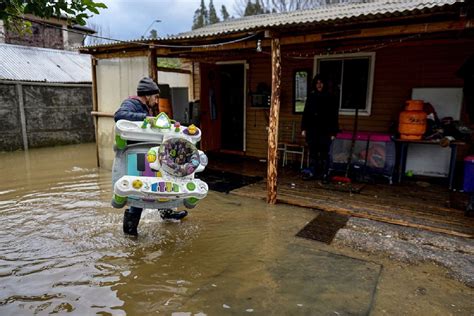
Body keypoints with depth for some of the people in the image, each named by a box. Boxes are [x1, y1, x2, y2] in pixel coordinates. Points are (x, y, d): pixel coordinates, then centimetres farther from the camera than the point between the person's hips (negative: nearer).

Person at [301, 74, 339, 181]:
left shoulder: (331, 98, 0)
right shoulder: (311, 97, 9)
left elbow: (334, 116, -2)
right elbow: (305, 113, 10)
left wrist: (333, 132, -8)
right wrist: (303, 128, 4)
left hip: (325, 131, -3)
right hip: (312, 130, 3)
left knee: (324, 153, 1)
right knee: (313, 152, 9)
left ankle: (324, 174, 8)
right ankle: (312, 172, 17)